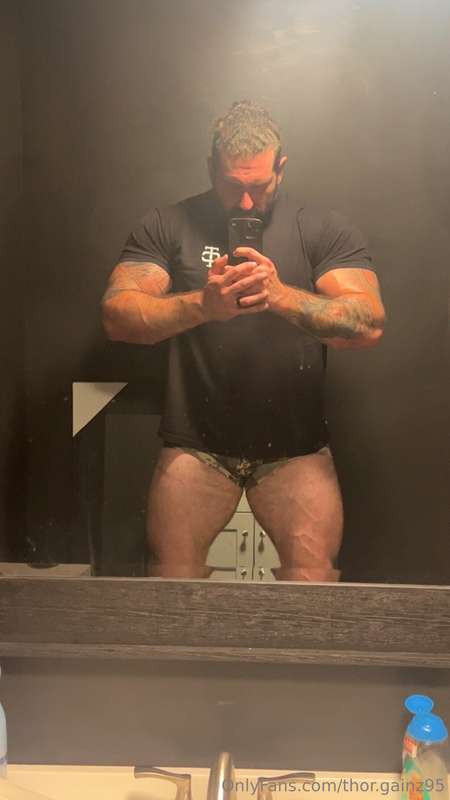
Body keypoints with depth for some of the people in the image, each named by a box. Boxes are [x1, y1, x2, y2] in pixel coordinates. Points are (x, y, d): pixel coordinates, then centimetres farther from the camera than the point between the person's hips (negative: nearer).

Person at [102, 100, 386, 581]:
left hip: (296, 447, 0)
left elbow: (369, 325, -9)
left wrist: (281, 295, -25)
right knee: (171, 575, -3)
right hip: (196, 443, 1)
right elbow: (117, 317, -7)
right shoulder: (167, 227, 4)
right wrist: (202, 304, -24)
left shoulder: (326, 231, 2)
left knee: (314, 575, -9)